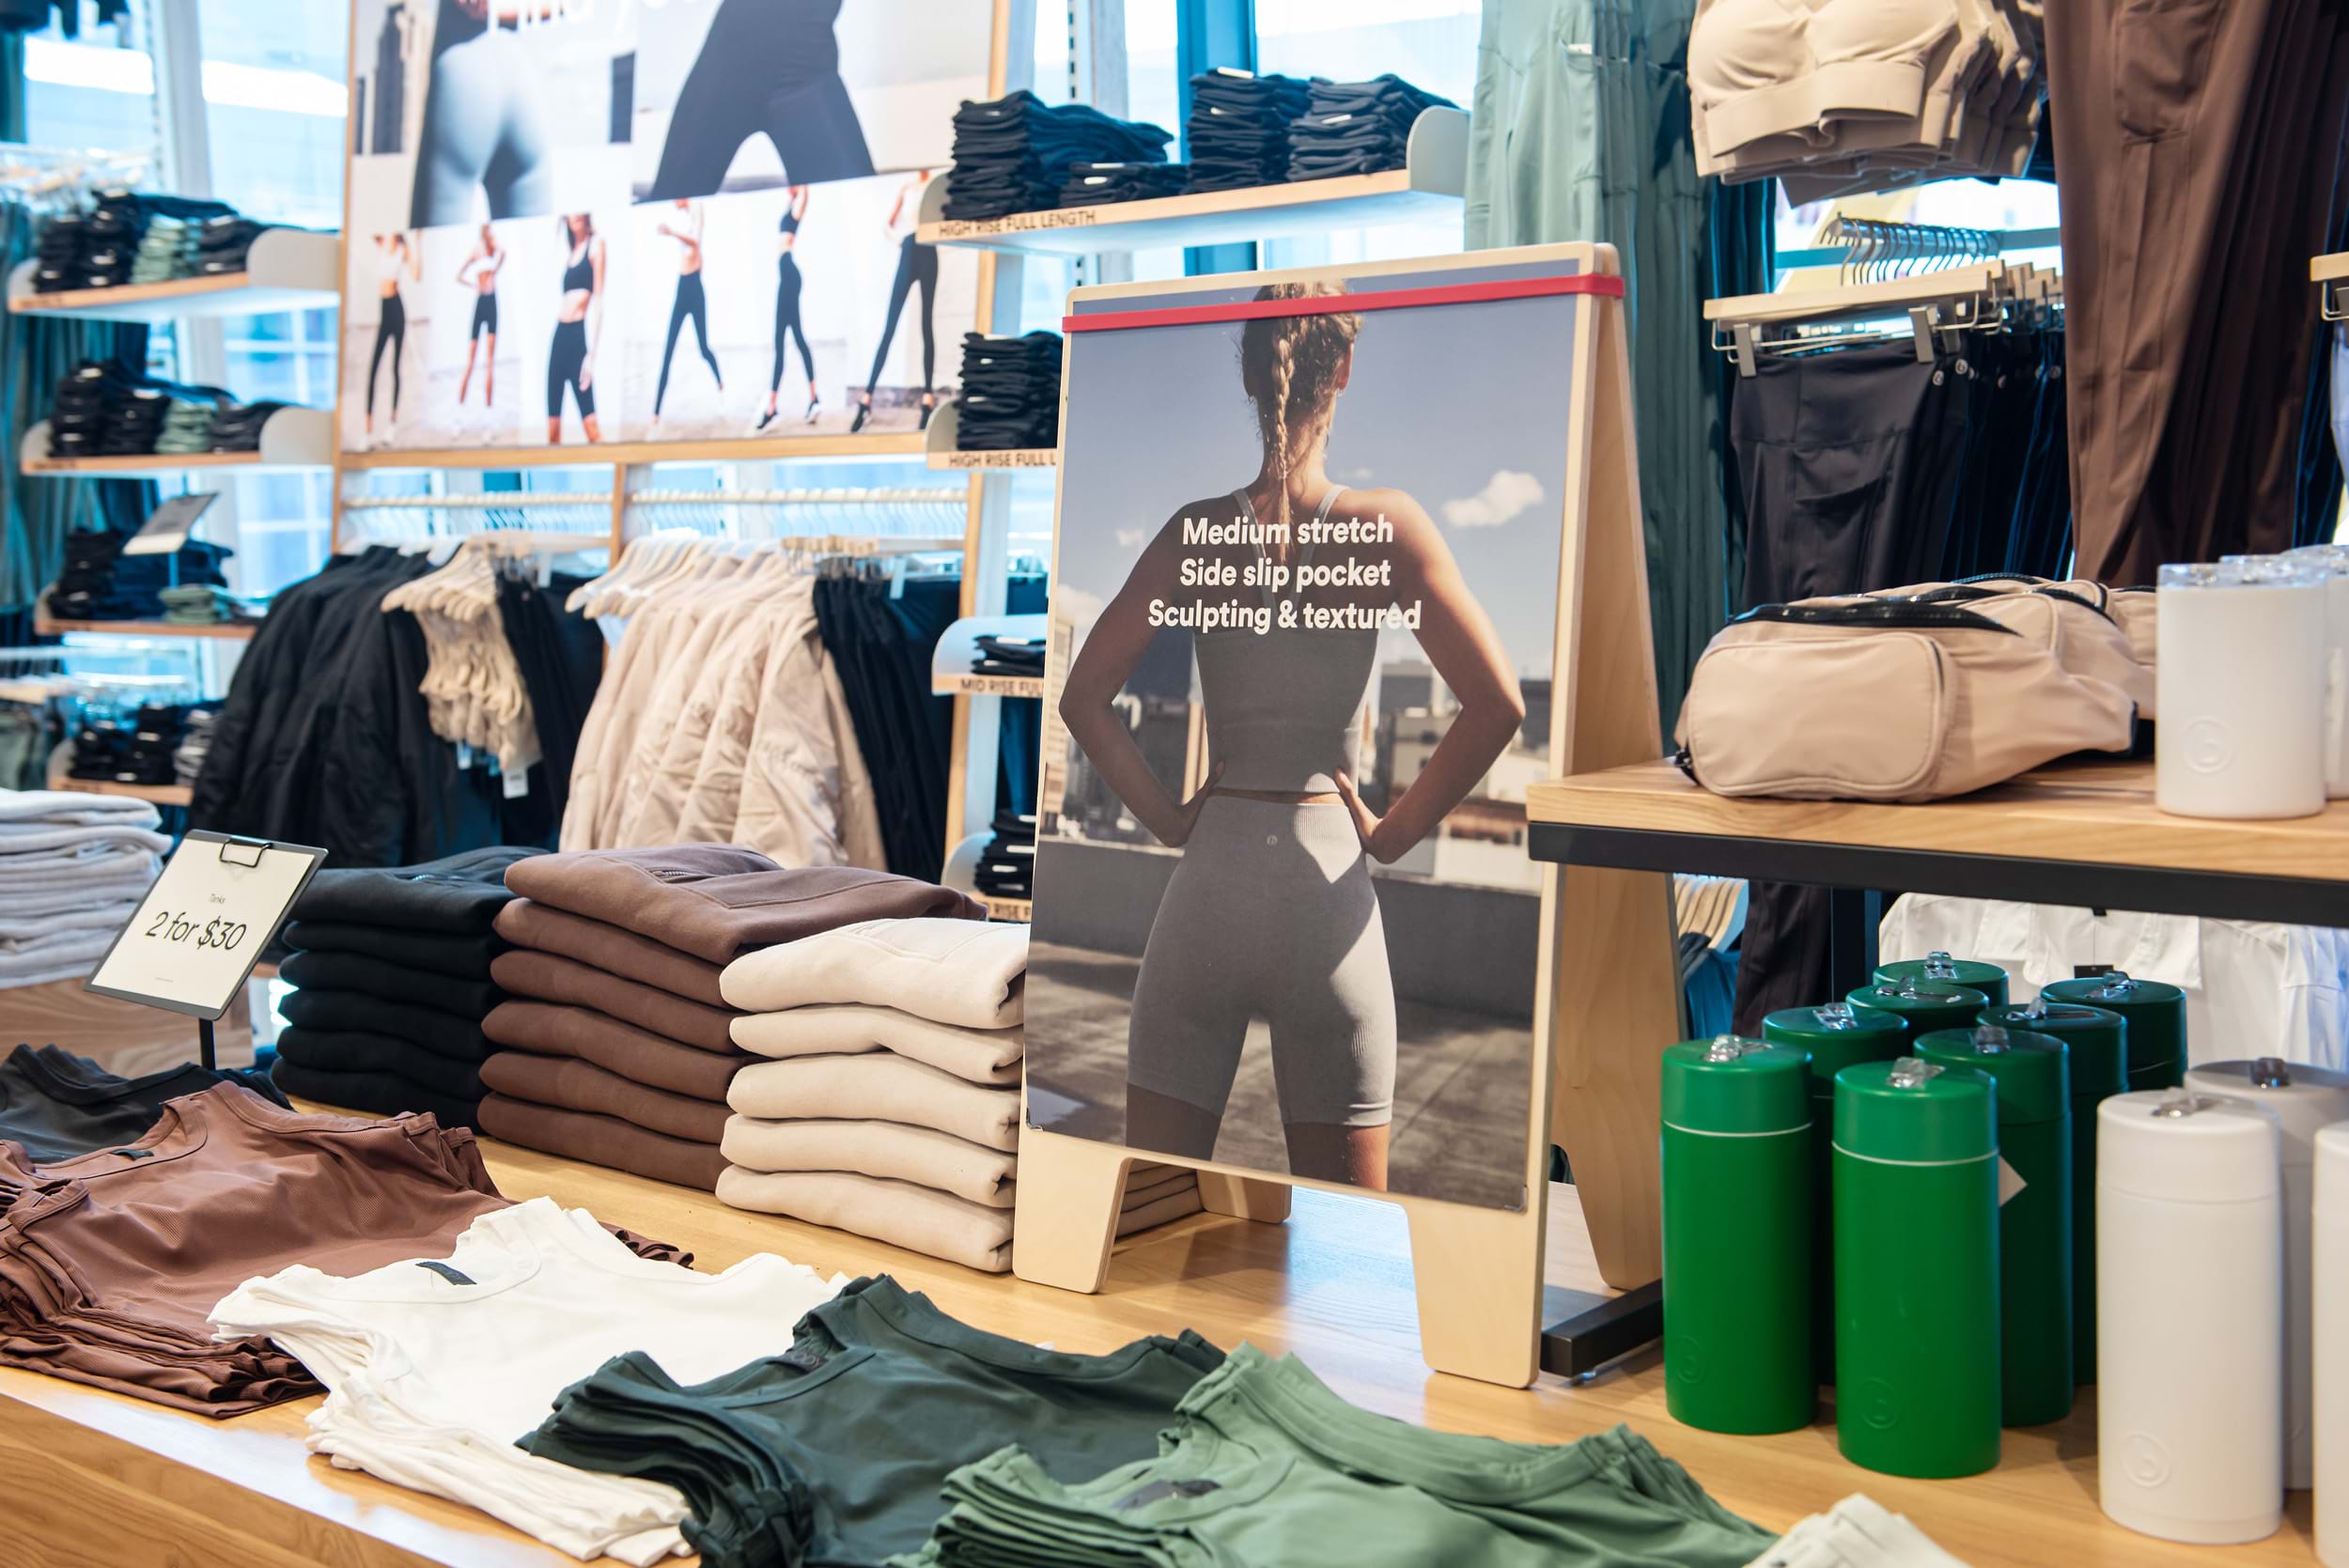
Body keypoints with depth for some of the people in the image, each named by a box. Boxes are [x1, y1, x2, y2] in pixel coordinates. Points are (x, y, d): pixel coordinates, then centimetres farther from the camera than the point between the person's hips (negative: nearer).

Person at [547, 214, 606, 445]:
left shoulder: (595, 245, -2)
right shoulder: (570, 250, 18)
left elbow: (598, 300, -10)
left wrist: (592, 354, -16)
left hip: (579, 334, -7)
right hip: (560, 335, 7)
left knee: (589, 422, -14)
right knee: (552, 427, 4)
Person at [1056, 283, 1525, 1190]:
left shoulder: (1196, 530, 0)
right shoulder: (1386, 526, -4)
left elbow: (1083, 698, -4)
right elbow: (1498, 705, -10)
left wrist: (1168, 818, 6)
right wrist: (1397, 831, 0)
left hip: (1210, 870, 2)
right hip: (1326, 882, -1)